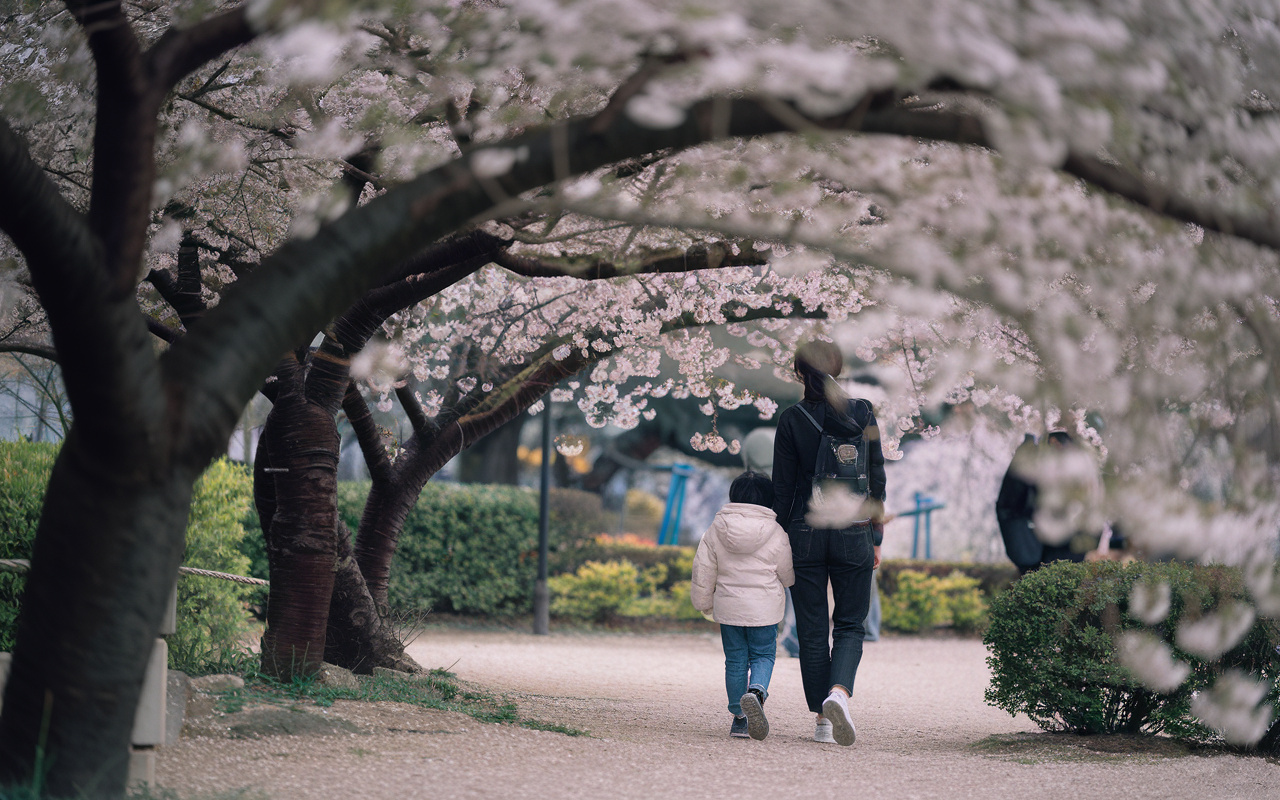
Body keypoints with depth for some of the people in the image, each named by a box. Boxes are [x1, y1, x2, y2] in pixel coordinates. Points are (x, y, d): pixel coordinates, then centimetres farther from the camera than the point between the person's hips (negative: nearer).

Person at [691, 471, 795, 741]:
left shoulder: (716, 531, -2)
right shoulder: (775, 534, -7)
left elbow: (703, 571, 2)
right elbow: (788, 576, 0)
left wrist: (703, 602, 15)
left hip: (728, 606, 2)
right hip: (765, 608, -2)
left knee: (735, 660, 10)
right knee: (763, 655, 8)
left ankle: (740, 718, 11)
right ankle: (756, 691, -23)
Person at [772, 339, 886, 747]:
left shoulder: (792, 420, -5)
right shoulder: (862, 413, -1)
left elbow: (783, 485, -3)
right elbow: (877, 479, 3)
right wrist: (876, 537, 12)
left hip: (805, 535, -1)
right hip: (853, 532, 1)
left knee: (812, 630, 8)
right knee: (850, 624, 9)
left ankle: (823, 719, 8)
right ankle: (839, 691, -17)